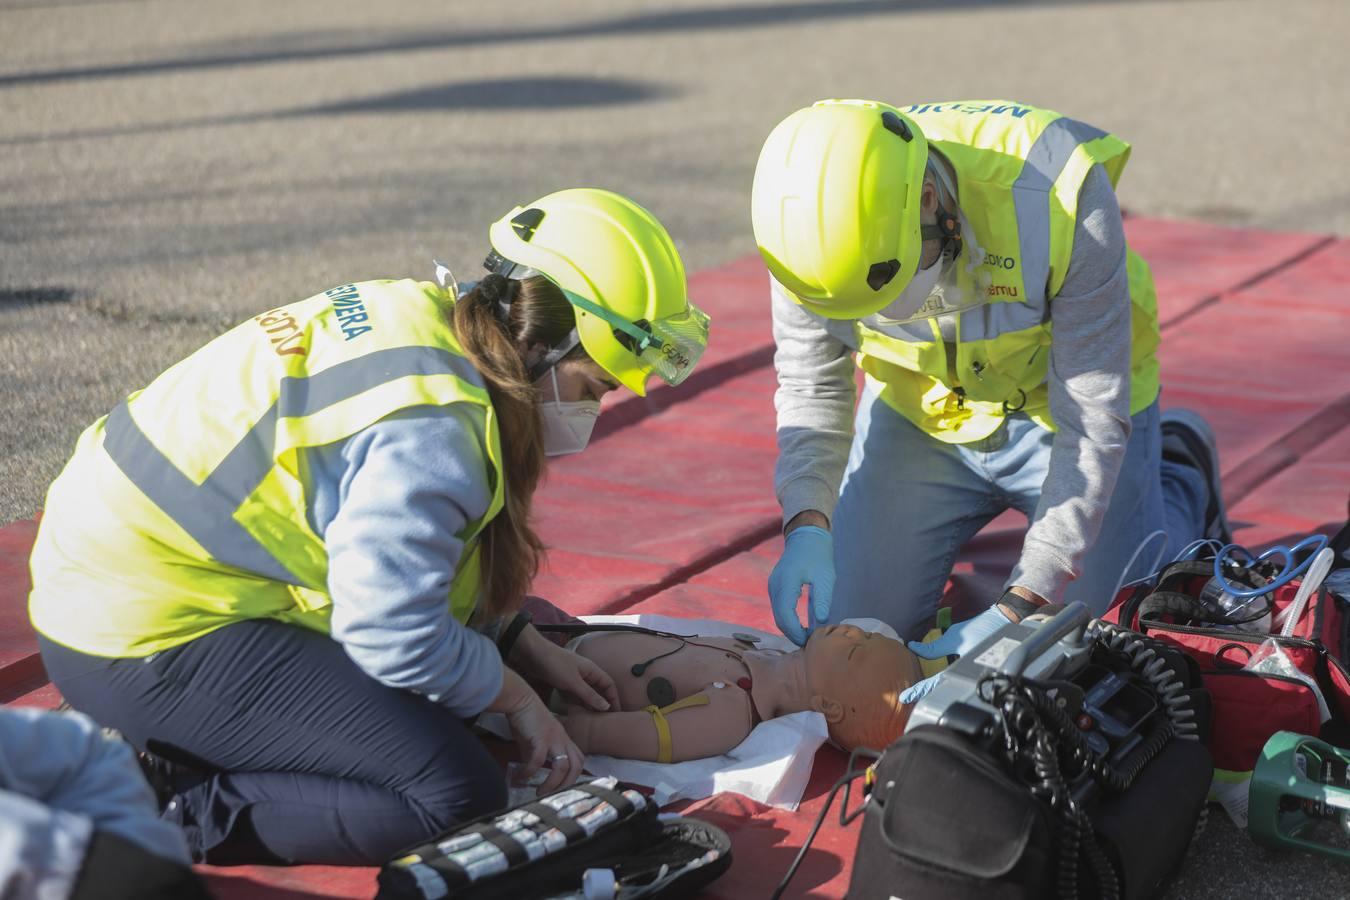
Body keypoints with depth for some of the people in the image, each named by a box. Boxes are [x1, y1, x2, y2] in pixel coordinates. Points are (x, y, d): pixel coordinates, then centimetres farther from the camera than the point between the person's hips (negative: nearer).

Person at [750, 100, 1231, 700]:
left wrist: (1017, 611, -35)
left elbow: (1092, 422, -31)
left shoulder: (1060, 194, -37)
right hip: (920, 412, 3)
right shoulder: (819, 209, -26)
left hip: (1061, 403, -3)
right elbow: (811, 383, -11)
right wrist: (807, 527, -29)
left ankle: (1181, 486, 31)